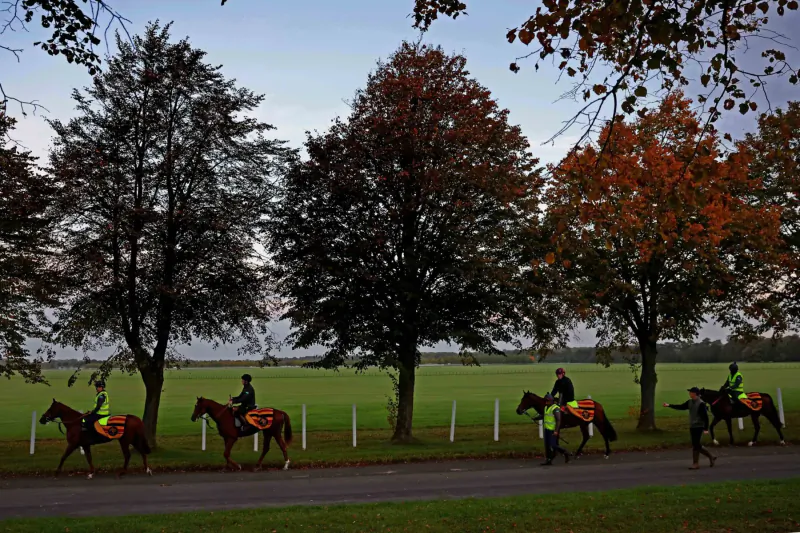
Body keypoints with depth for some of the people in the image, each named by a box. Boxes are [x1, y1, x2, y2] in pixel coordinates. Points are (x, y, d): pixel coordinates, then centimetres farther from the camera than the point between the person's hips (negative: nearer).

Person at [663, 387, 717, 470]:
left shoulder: (701, 404, -15)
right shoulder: (690, 402, 8)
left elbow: (705, 416, -15)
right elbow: (681, 407, 14)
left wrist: (706, 428, -17)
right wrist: (669, 405, 7)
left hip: (699, 427, -8)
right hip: (692, 427, 8)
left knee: (695, 445, -6)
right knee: (697, 445, 11)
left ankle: (695, 464, 2)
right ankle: (711, 457, 26)